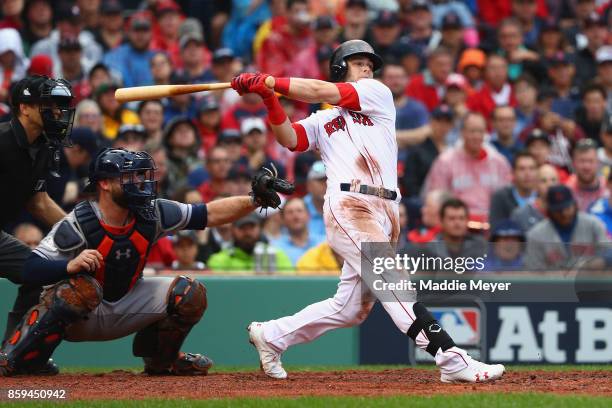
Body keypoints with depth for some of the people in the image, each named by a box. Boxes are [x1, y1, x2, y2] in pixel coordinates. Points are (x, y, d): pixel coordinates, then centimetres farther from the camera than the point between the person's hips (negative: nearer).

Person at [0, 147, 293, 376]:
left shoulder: (152, 214, -11)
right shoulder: (77, 224, -25)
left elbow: (211, 214, -8)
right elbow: (30, 270, -29)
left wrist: (254, 199, -22)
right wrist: (70, 265, -47)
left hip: (125, 308, 5)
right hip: (75, 317, -5)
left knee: (189, 294, -10)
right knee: (81, 287, -39)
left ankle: (160, 359, 17)